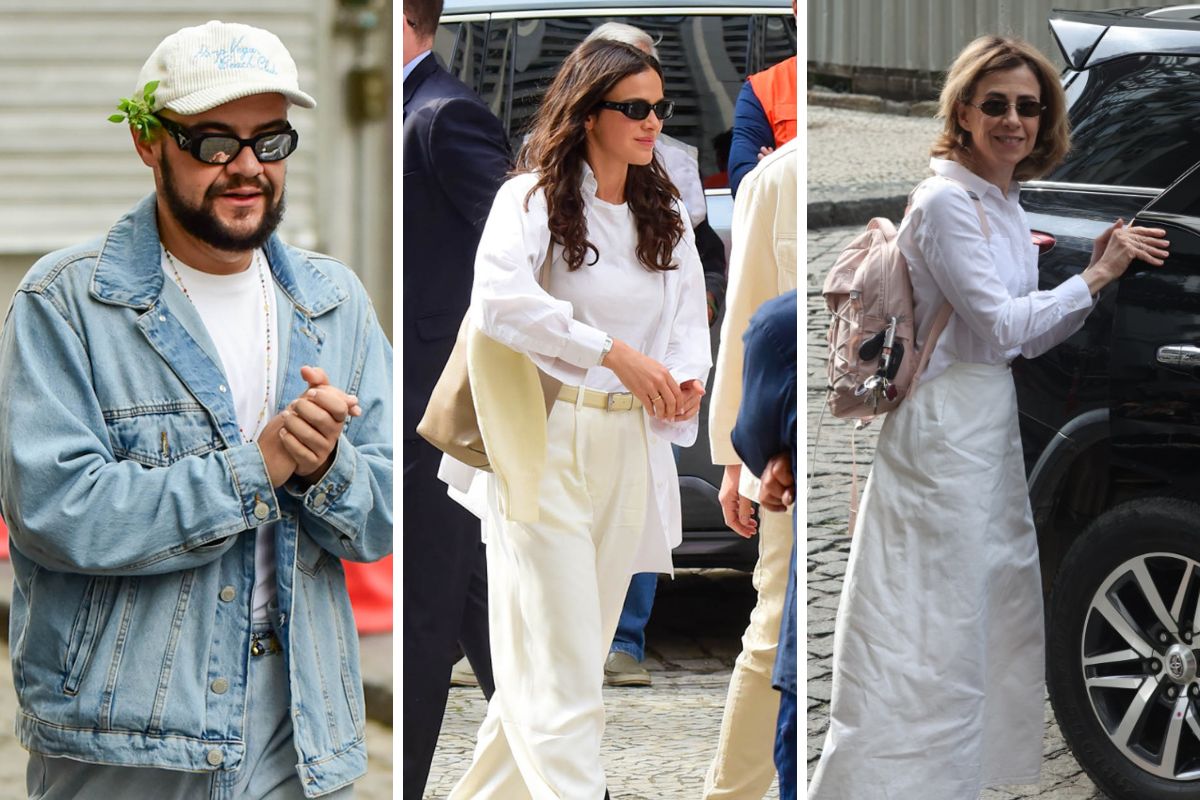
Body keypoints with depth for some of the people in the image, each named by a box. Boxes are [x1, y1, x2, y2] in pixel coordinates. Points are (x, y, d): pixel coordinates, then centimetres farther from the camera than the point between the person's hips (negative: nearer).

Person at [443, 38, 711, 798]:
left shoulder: (667, 214, 13)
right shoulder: (533, 198, -7)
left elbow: (690, 316, 13)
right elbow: (499, 299, -25)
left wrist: (687, 379, -10)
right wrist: (615, 354, -28)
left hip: (633, 448, 7)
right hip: (548, 445, -7)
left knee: (564, 663, 14)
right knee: (562, 677, -9)